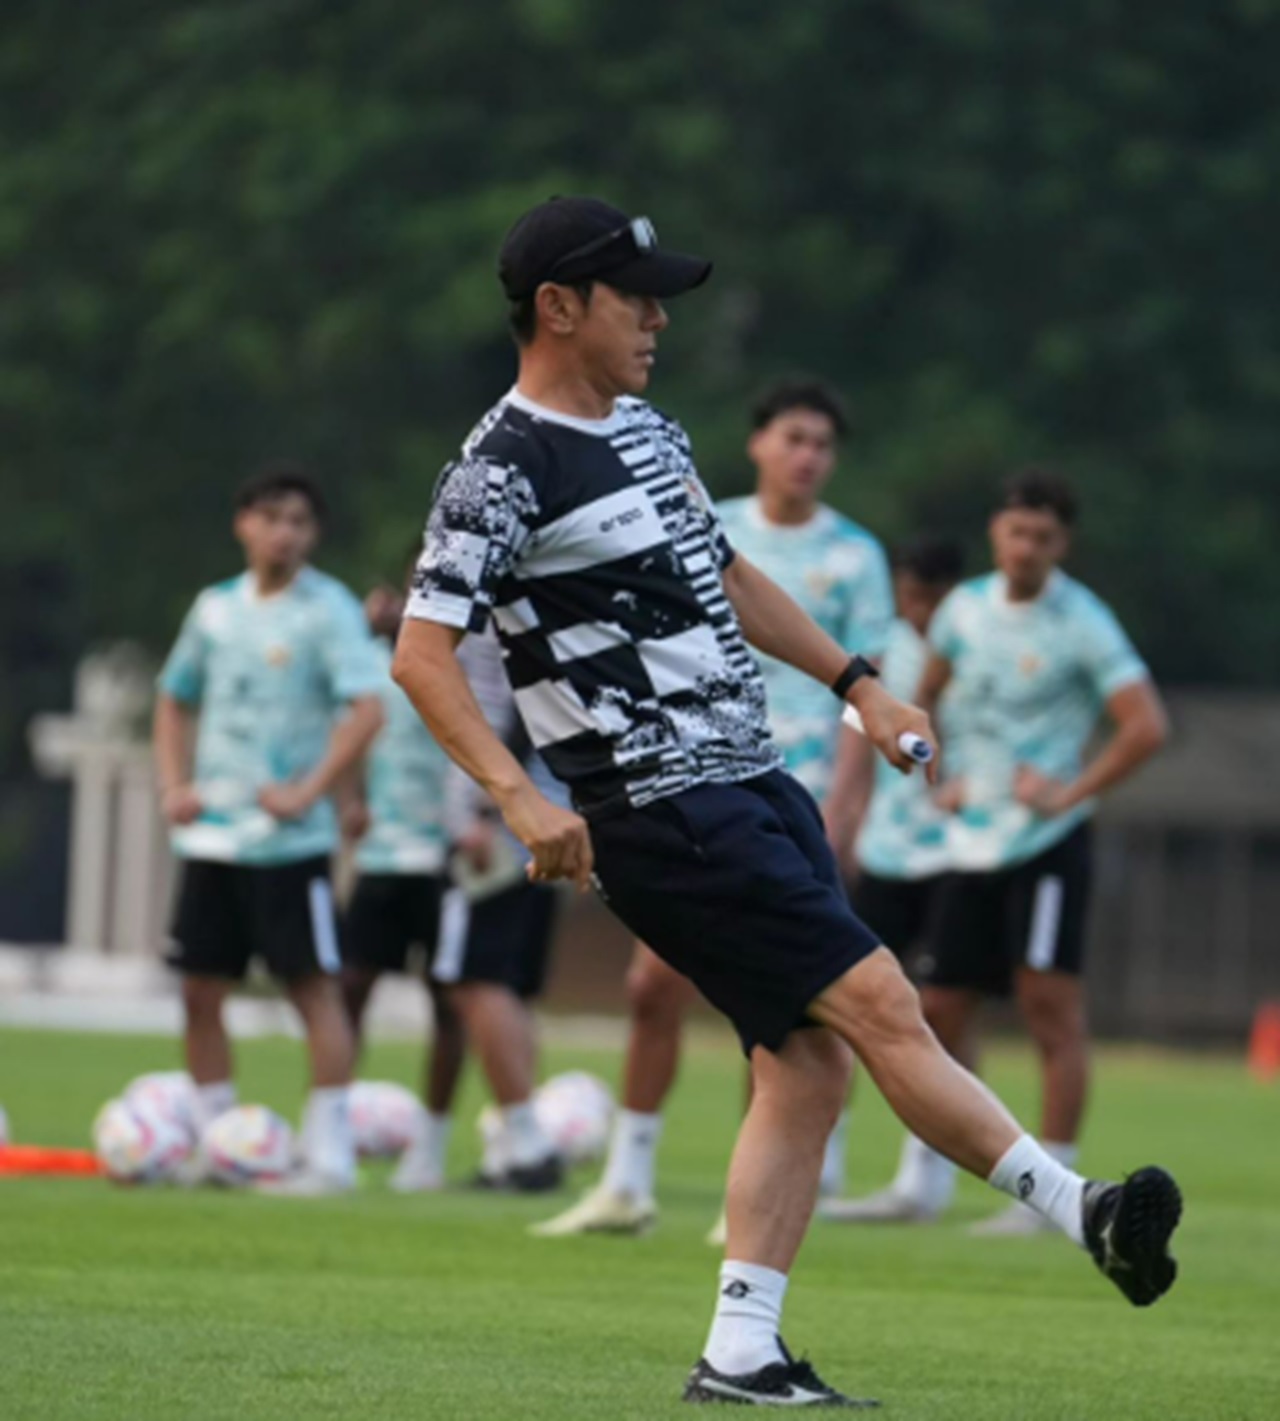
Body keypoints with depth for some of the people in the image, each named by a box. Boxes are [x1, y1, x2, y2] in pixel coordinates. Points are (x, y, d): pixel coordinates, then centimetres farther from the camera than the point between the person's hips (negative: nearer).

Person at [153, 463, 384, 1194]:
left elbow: (367, 710, -16)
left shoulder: (329, 609, -7)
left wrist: (307, 792, -19)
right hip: (213, 833, 6)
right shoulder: (217, 607, 11)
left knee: (316, 987, -5)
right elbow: (176, 700, 23)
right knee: (202, 989, 7)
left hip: (290, 839, -6)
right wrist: (174, 784, 9)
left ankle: (330, 1154, -3)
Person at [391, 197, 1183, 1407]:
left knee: (808, 1061, 3)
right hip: (667, 819, -9)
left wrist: (854, 683, 24)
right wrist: (519, 797, -29)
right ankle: (1084, 1215, -12)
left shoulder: (644, 429, 16)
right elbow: (421, 652, -18)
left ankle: (740, 1352, 5)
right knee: (879, 1004, -13)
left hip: (754, 789, 9)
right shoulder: (507, 472, -12)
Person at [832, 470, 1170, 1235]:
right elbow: (928, 694, 26)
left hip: (1048, 844, -6)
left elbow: (1147, 726, -17)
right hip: (974, 843, 6)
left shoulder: (1083, 624, -10)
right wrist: (939, 777, 13)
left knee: (1051, 1003, -9)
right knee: (942, 1006, 8)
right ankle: (923, 1184, 17)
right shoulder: (967, 608, 8)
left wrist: (1070, 792, -17)